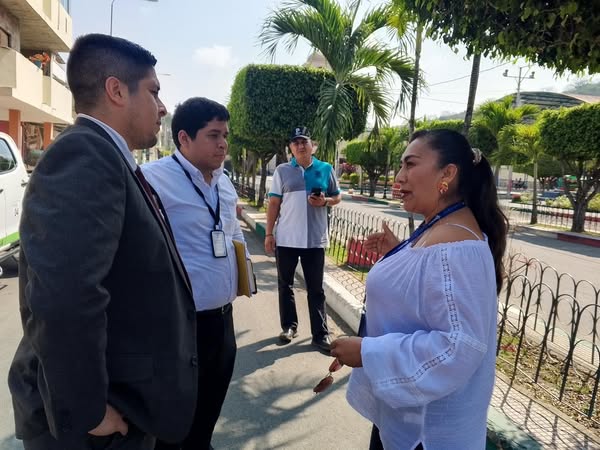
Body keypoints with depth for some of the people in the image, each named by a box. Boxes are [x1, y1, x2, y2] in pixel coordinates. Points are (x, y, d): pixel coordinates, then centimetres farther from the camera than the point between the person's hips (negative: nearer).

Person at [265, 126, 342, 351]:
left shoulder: (326, 169, 4)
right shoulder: (282, 170, 3)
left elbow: (337, 197, 12)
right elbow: (274, 203, 2)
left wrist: (325, 201, -11)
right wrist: (269, 233, -2)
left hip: (315, 239, 0)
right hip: (286, 238, 1)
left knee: (316, 289, 5)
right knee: (285, 284, 11)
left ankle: (320, 334, 13)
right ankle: (289, 326, 27)